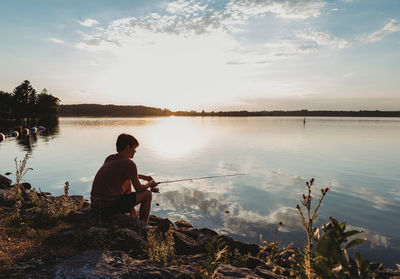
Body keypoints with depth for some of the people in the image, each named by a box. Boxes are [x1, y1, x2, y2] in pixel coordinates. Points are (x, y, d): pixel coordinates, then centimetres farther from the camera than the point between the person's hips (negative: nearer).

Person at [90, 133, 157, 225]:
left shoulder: (110, 158, 10)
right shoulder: (129, 164, -14)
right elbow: (139, 189, -4)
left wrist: (143, 176, 27)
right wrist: (150, 184, 17)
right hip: (110, 207, -8)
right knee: (147, 194, 4)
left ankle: (133, 215, 36)